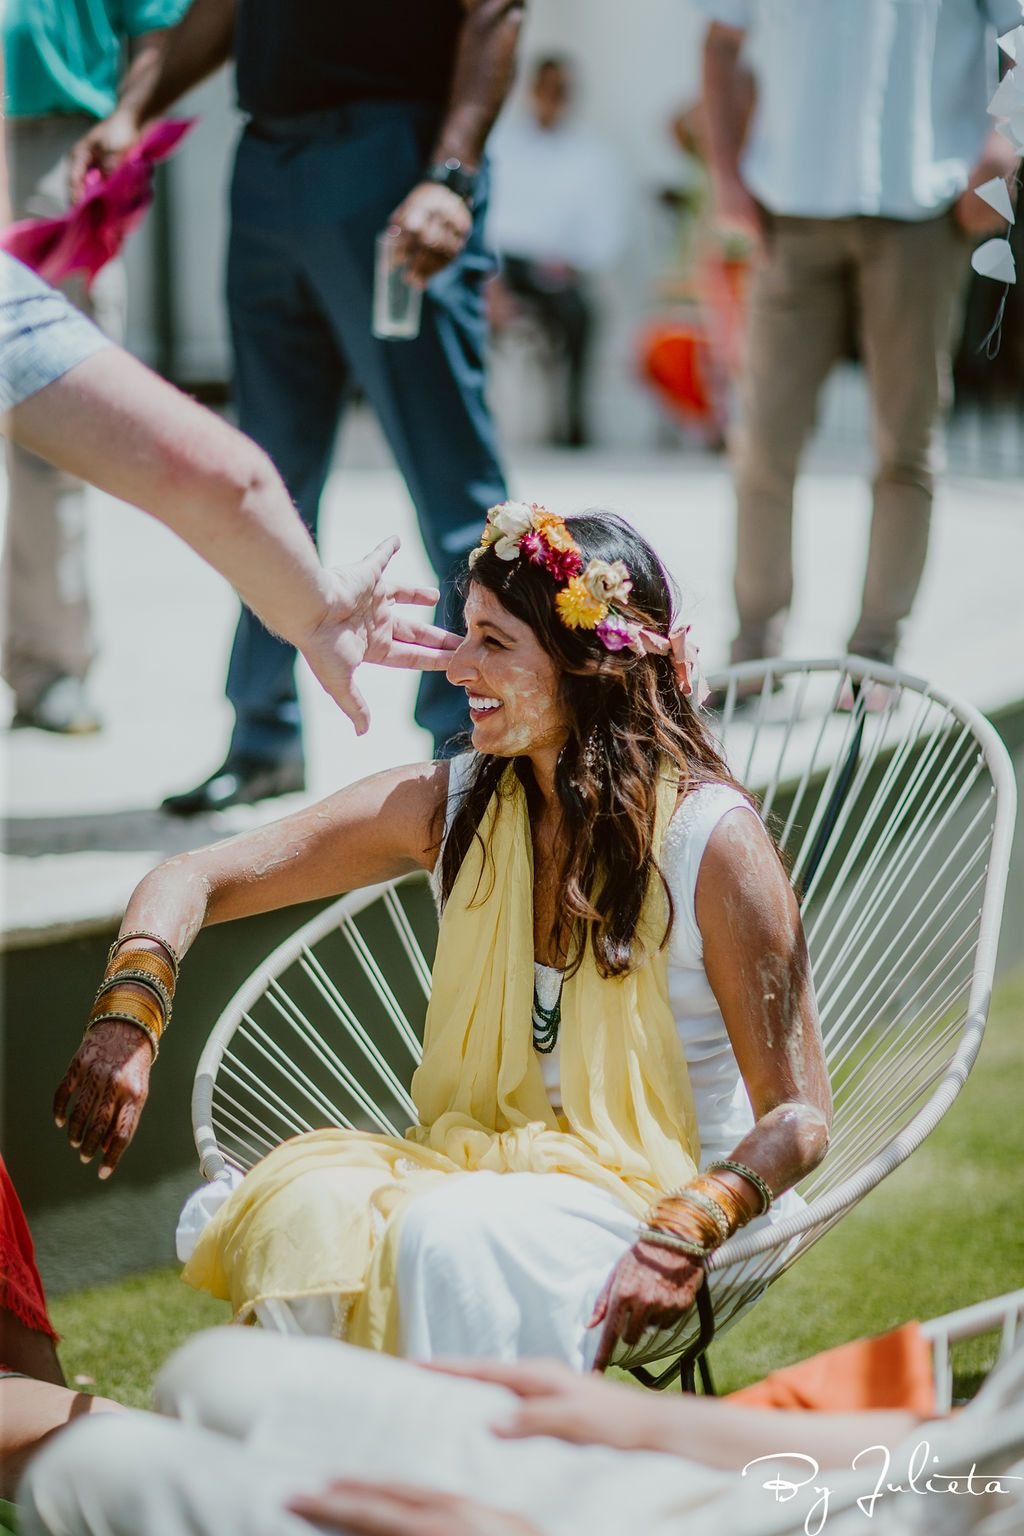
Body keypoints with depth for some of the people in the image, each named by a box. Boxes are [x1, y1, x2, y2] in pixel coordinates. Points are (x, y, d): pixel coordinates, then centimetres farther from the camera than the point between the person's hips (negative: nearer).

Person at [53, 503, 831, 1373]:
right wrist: (126, 1020, -16)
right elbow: (193, 882, 3)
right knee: (302, 1208, -28)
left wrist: (683, 1241, -28)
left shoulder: (712, 840, -12)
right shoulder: (450, 806, 2)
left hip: (656, 1192, -4)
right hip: (479, 1160, 4)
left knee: (448, 1237, -35)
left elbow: (798, 1119, -11)